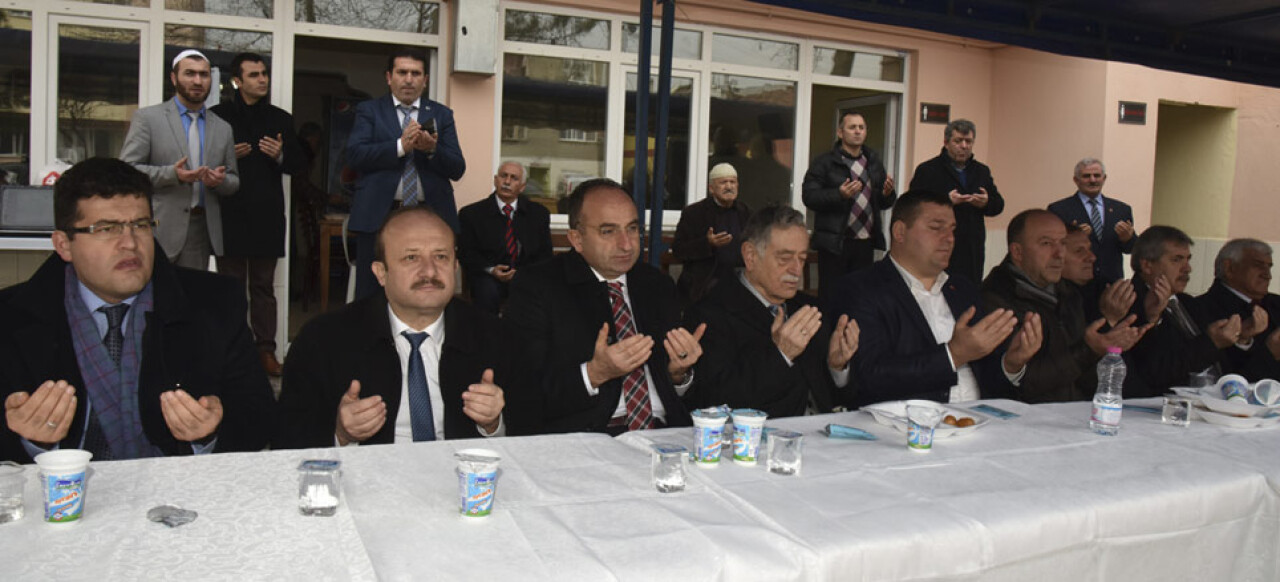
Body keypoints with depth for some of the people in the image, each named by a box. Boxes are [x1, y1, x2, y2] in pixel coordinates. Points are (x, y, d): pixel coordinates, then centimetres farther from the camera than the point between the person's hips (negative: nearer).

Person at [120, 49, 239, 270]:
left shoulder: (222, 128, 16)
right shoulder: (147, 118, 4)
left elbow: (234, 183, 18)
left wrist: (219, 180, -6)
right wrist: (172, 174, -17)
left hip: (201, 231, 3)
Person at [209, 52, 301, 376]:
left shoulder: (281, 119, 11)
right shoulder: (218, 116, 3)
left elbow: (297, 164, 12)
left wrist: (280, 156, -8)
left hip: (267, 214, 2)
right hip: (230, 213, -2)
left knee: (264, 286, 7)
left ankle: (266, 349, 11)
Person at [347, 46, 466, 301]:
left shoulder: (442, 115, 14)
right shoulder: (369, 110, 10)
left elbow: (457, 169, 5)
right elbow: (354, 155, -6)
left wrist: (432, 149, -14)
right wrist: (401, 145, -17)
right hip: (379, 215, -1)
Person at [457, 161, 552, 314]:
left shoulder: (538, 213, 13)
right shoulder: (471, 213, 7)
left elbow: (545, 252, 12)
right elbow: (466, 253, 4)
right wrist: (490, 270, -15)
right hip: (488, 275, -1)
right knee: (488, 292, -35)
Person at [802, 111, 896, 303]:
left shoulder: (874, 162, 15)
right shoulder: (824, 162, -1)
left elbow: (884, 204, 19)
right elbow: (809, 197, -10)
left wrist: (888, 193, -4)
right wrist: (839, 194, -23)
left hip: (865, 243, 5)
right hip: (835, 242, -5)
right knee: (830, 295, -2)